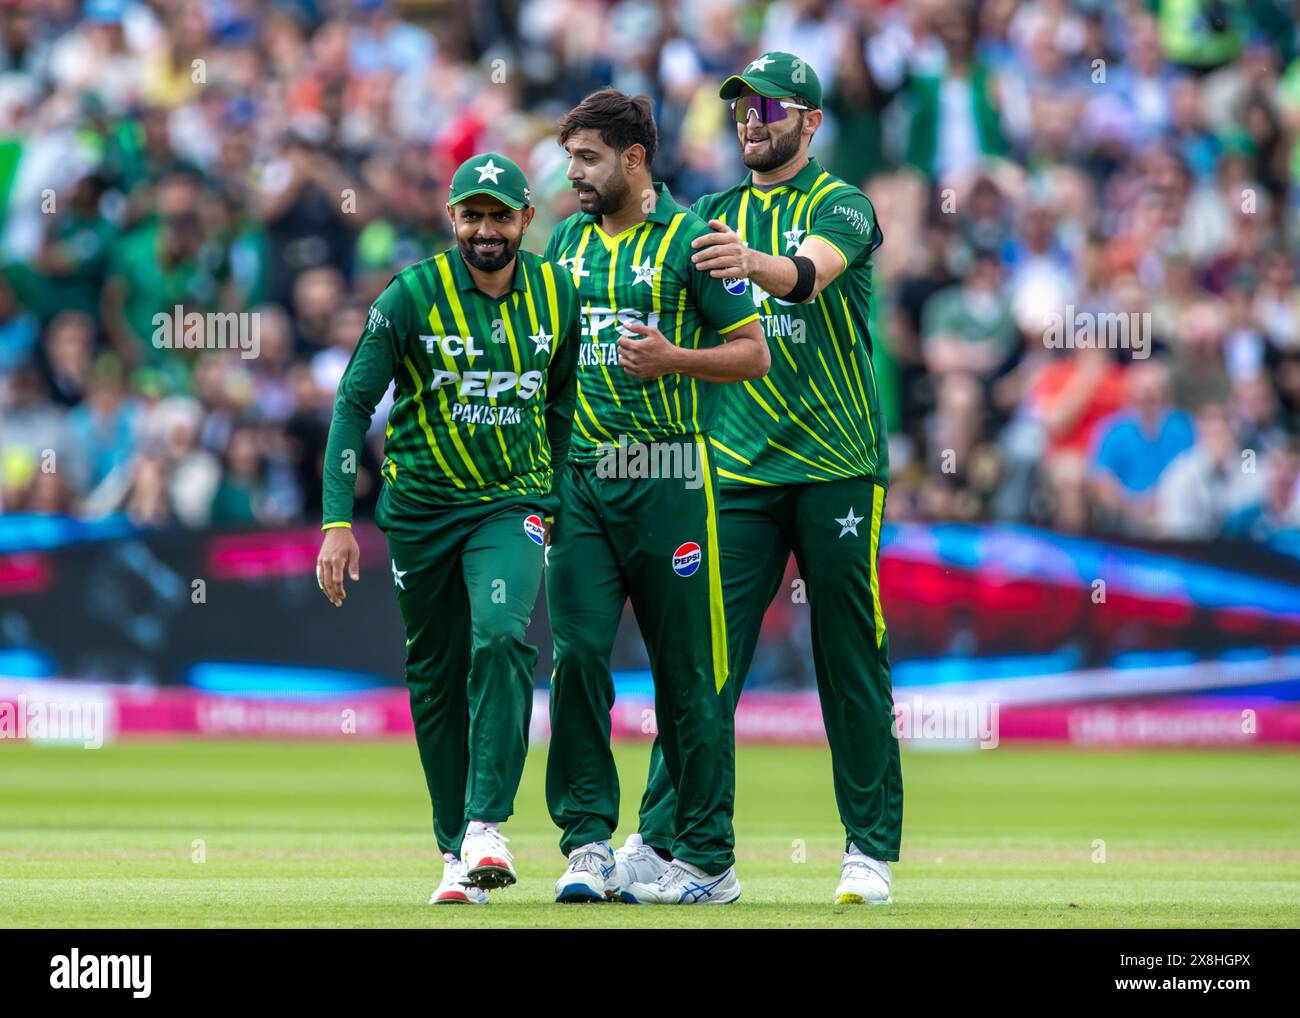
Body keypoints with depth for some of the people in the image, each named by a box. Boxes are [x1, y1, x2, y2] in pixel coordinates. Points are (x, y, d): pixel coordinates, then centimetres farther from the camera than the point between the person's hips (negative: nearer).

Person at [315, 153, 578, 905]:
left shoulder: (557, 295, -1)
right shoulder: (412, 297, -11)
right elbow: (355, 403, -10)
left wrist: (552, 495, 17)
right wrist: (339, 521, -16)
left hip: (513, 503, 0)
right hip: (421, 509, 0)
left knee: (501, 637, -23)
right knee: (435, 676, 5)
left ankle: (487, 824, -22)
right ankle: (456, 851, 15)